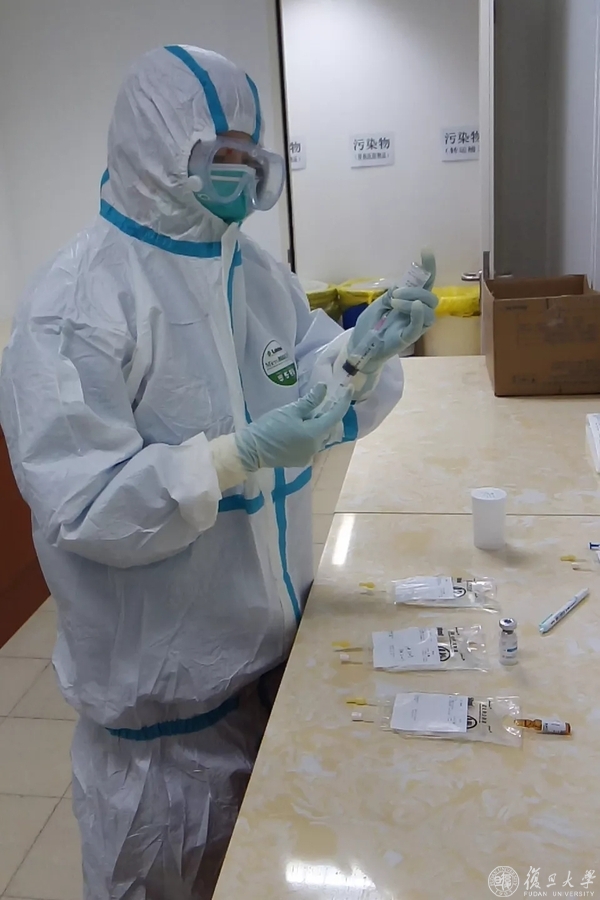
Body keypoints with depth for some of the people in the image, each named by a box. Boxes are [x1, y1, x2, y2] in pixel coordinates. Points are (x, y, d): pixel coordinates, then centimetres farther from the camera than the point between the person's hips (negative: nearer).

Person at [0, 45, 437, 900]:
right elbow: (80, 503, -23)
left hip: (275, 637, 7)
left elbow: (316, 396, 7)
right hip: (165, 678, -6)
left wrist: (366, 350, -13)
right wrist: (240, 457, -31)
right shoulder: (77, 301, -19)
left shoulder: (255, 273, 4)